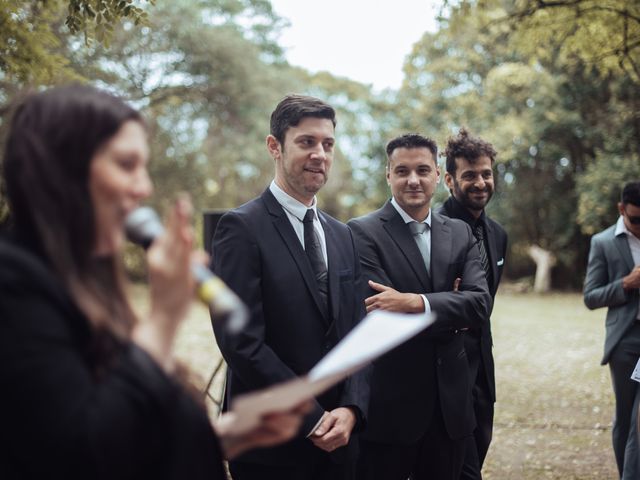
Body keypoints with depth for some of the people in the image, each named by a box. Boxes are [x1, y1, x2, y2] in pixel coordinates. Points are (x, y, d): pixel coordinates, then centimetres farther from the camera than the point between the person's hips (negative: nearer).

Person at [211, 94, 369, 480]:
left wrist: (351, 409, -8)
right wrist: (312, 419, -14)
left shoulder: (342, 236, 12)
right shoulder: (243, 227, -10)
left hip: (338, 437, 6)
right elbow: (242, 342, -16)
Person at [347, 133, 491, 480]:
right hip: (389, 404, -5)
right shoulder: (363, 232, -7)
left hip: (449, 402, 5)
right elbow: (380, 316, -18)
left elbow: (480, 304, -6)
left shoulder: (460, 234, 8)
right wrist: (449, 311, -9)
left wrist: (417, 302, -22)